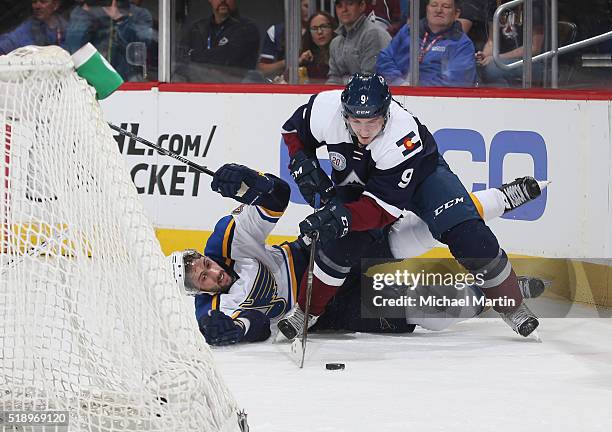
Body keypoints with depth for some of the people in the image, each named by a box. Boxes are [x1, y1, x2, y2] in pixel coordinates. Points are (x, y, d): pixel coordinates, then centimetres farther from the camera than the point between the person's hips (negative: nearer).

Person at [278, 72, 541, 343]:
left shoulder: (404, 138, -41)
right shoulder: (325, 110, -32)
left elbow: (384, 207, -38)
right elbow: (294, 130, -7)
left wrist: (341, 217, -51)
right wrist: (304, 166, -22)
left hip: (420, 172, -2)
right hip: (357, 182, 2)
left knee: (467, 235, -18)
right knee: (343, 244, -23)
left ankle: (512, 308, 0)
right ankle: (305, 311, -3)